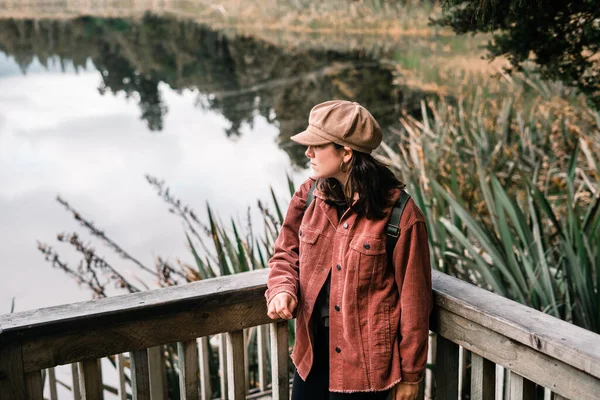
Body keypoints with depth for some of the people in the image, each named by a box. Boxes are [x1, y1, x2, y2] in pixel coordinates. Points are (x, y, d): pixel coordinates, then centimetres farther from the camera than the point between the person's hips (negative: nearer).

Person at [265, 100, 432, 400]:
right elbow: (286, 254, 10)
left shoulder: (398, 214, -19)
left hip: (365, 359, -5)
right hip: (314, 347, 5)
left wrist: (410, 373, -5)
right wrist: (282, 290, -13)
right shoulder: (310, 196, -4)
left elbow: (413, 298, -12)